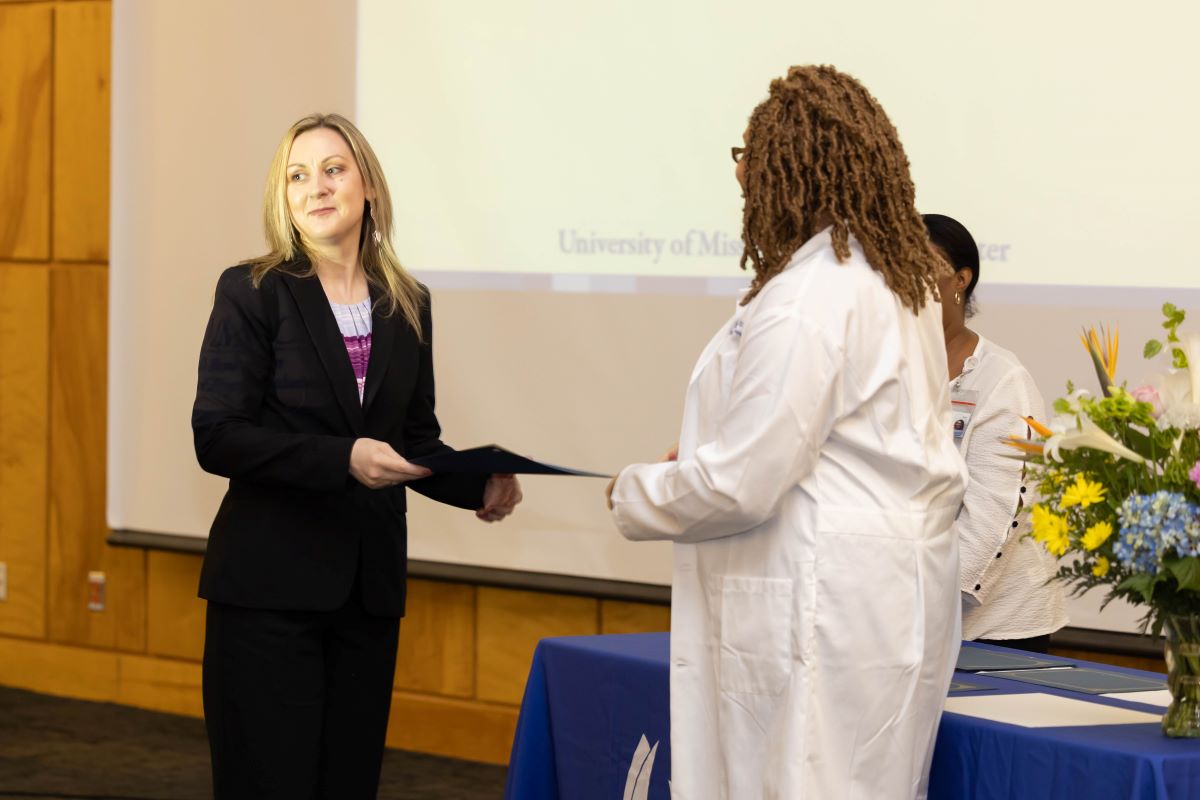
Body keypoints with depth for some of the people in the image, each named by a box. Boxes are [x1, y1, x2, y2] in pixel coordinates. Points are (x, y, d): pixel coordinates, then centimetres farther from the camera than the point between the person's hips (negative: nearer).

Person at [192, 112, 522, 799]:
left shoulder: (407, 305, 10)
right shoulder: (253, 292, -4)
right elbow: (217, 438, -11)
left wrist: (480, 485, -3)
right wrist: (341, 459, -23)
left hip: (370, 587, 5)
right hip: (270, 587, -5)